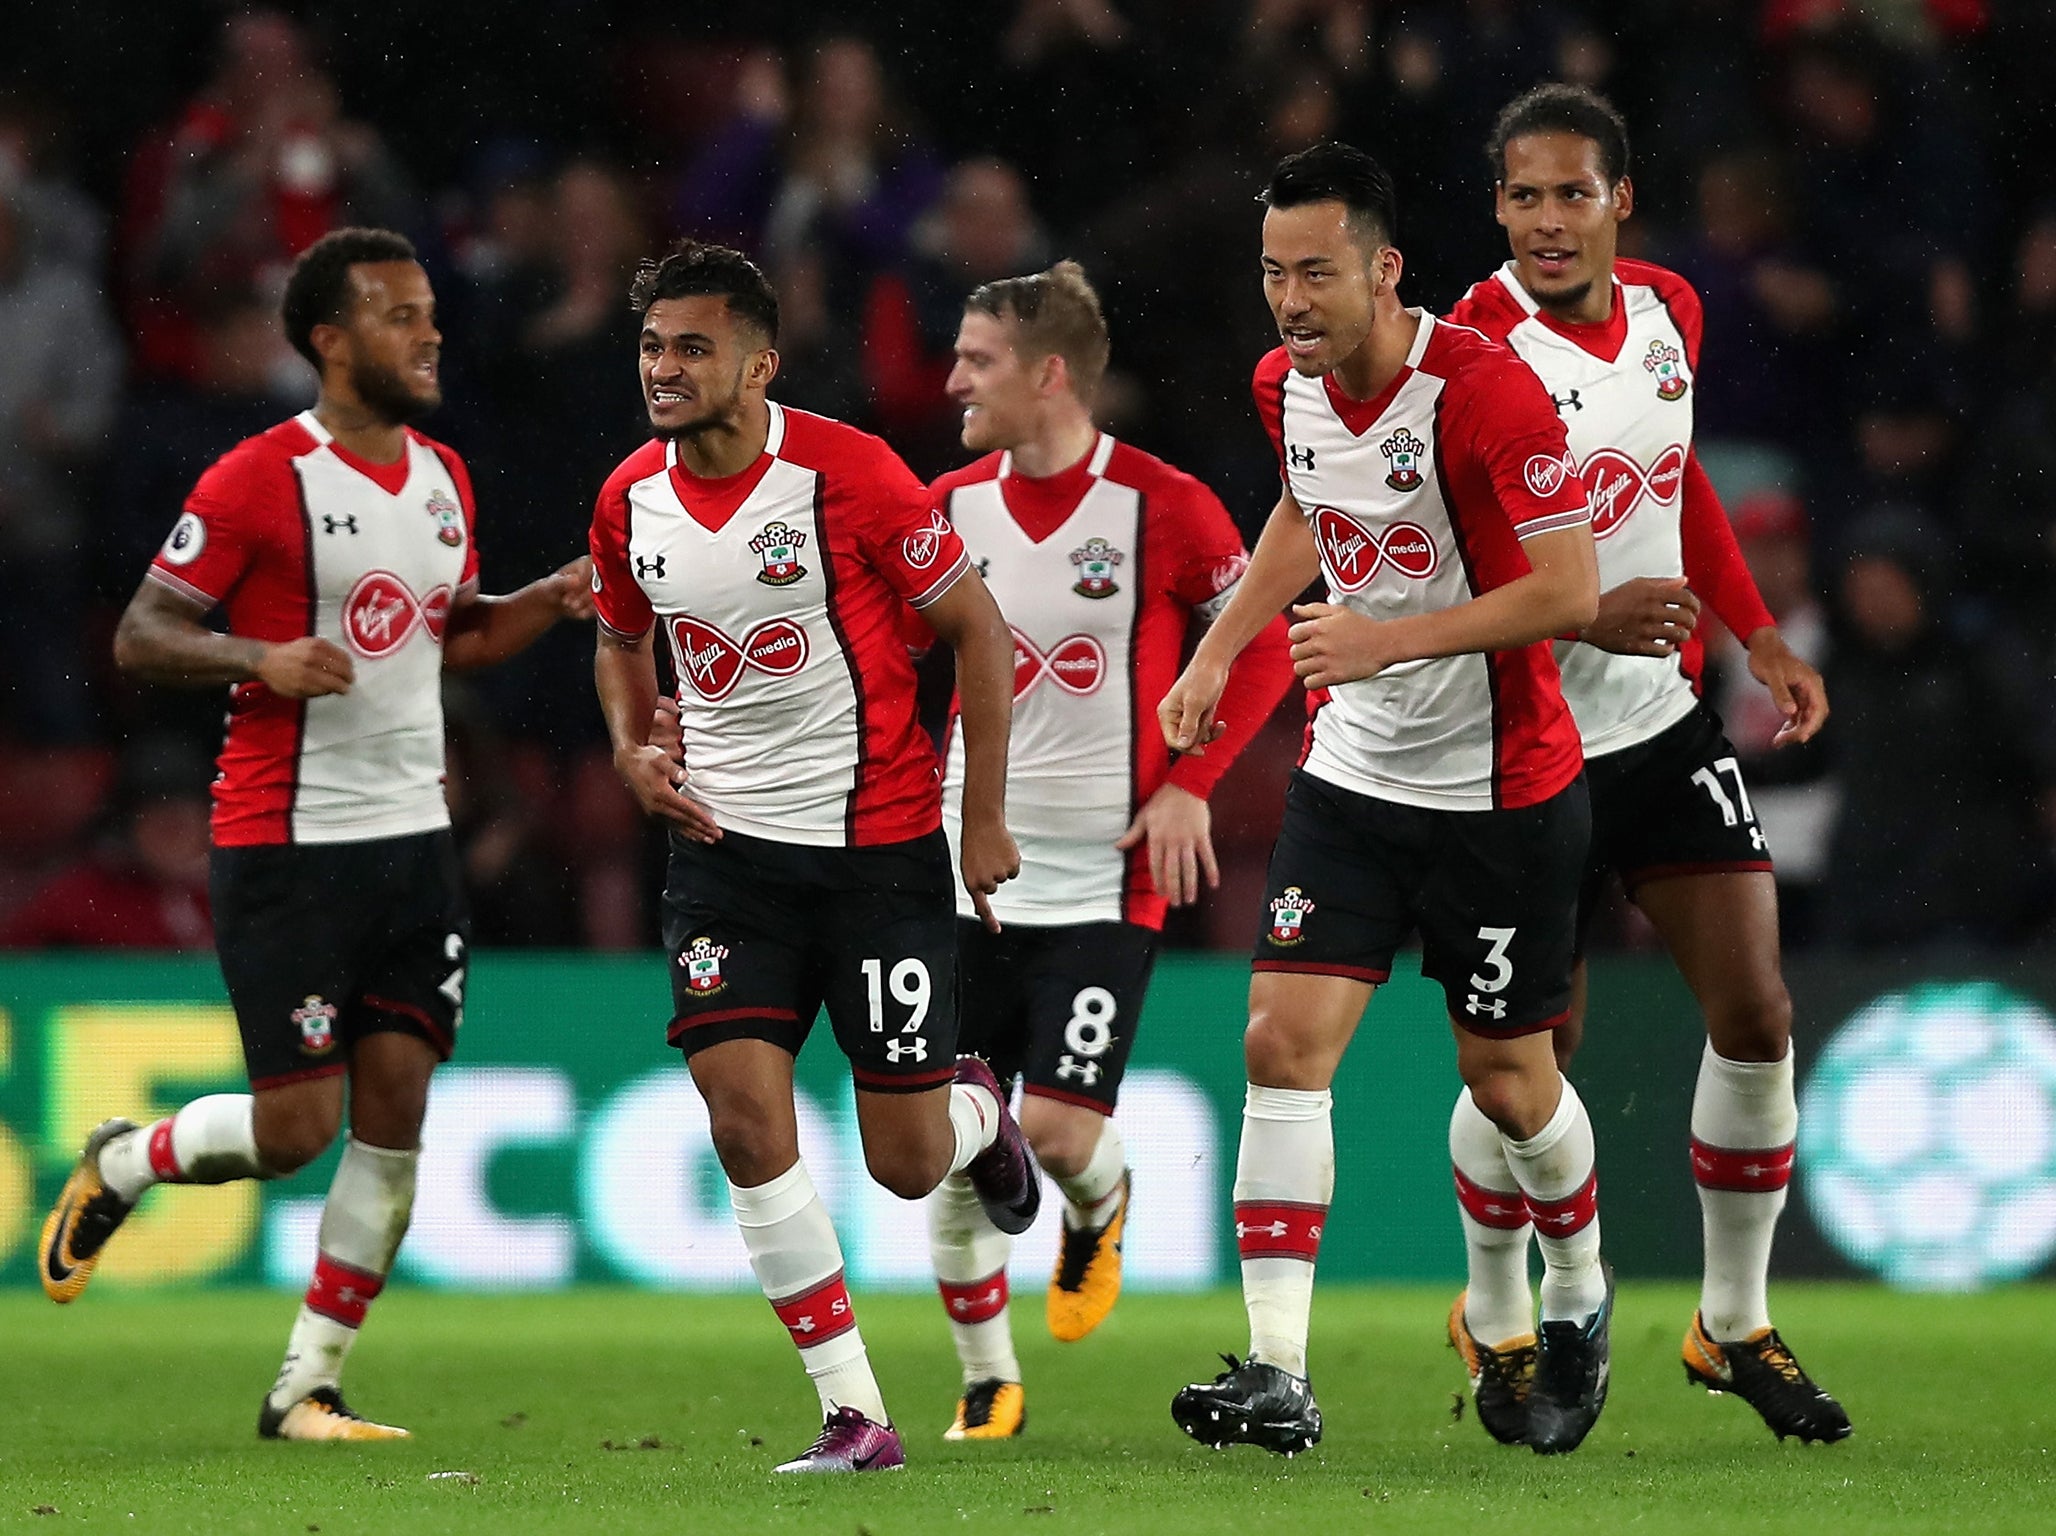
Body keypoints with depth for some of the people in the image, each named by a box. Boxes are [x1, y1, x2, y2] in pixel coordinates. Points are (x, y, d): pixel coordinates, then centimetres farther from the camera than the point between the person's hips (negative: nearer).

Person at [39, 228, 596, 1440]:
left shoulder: (444, 478, 11)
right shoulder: (262, 480, -11)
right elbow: (140, 636, -10)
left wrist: (551, 602, 7)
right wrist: (263, 659, -26)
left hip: (413, 840, 7)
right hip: (288, 844, -7)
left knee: (394, 1118, 0)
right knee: (294, 1129, -9)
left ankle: (308, 1389, 8)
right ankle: (115, 1168, 22)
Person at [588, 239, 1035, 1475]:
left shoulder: (848, 472, -15)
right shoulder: (630, 501, 0)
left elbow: (979, 626, -6)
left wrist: (986, 819, -6)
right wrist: (632, 748, 1)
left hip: (881, 842, -4)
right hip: (728, 849, 4)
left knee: (907, 1166, -2)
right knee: (745, 1120, -13)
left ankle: (977, 1113, 37)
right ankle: (855, 1413, -4)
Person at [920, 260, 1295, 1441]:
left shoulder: (1164, 506, -9)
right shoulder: (948, 508, 3)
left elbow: (1265, 646, 1)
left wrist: (1190, 784, -7)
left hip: (1106, 879, -4)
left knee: (1057, 1123, -11)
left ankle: (1101, 1209, 27)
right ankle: (989, 1384, 14)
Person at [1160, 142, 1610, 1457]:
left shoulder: (1486, 391, -22)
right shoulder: (1287, 387, 0)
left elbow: (1571, 592, -22)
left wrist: (1390, 641, -28)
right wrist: (1220, 648, 14)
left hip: (1501, 787, -5)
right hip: (1353, 775, 5)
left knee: (1508, 1078, 6)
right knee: (1284, 1042, -10)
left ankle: (1581, 1300, 36)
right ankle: (1278, 1376, -13)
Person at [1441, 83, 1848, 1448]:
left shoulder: (1666, 313, 2)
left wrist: (1759, 635, 15)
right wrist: (1587, 615, -30)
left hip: (1663, 720, 6)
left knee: (1755, 1016, 1)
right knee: (1534, 1054, 0)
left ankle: (1737, 1326, 17)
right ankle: (1497, 1321, 26)